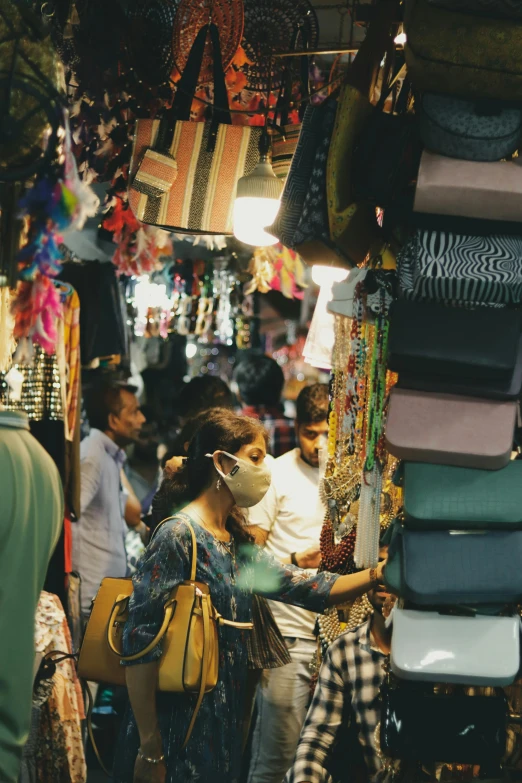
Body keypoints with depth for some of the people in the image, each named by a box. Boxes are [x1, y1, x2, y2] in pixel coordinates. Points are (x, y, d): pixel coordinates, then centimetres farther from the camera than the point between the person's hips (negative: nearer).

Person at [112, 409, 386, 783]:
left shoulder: (236, 542, 12)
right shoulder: (179, 535, -14)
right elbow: (141, 642, -18)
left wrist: (379, 574, 2)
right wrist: (149, 750, -18)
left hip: (222, 725, 8)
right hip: (176, 731, -8)